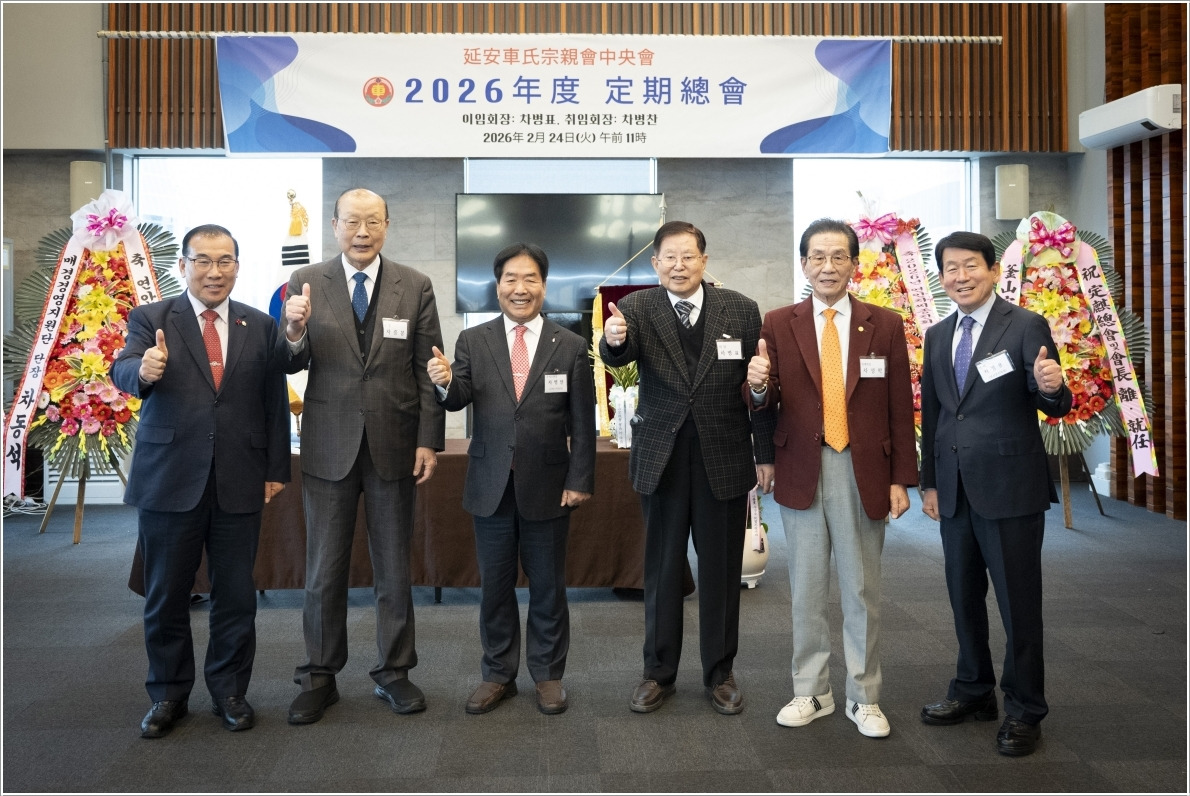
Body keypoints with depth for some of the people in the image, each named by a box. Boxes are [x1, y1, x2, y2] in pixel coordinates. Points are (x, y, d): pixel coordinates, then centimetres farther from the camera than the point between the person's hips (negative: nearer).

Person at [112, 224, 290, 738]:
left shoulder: (261, 327, 6)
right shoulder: (151, 319, 1)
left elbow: (274, 403, 7)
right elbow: (122, 372, -16)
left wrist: (276, 469, 3)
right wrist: (144, 370, -39)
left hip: (240, 483, 1)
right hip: (169, 482, -1)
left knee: (236, 597, 9)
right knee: (165, 597, 10)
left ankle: (229, 691, 26)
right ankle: (168, 695, 28)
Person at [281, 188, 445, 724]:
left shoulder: (414, 286, 0)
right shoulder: (306, 282, 0)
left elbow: (427, 370, 0)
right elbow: (294, 364, -2)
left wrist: (430, 441, -5)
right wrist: (294, 333, -25)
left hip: (393, 445, 0)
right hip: (330, 445, 0)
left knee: (394, 566, 11)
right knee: (324, 570, 9)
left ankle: (393, 673, 26)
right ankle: (319, 678, 23)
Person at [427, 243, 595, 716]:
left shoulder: (570, 346, 0)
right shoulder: (472, 341, 2)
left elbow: (582, 423, -1)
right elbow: (459, 400, -9)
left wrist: (580, 480, -6)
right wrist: (446, 383, -32)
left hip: (548, 487, -1)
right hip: (491, 486, 1)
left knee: (548, 587, 11)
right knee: (494, 586, 12)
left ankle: (548, 674, 27)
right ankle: (498, 674, 27)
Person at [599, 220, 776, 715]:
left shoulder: (741, 311, -2)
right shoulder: (638, 308, -4)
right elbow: (617, 356, -23)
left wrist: (765, 454, 2)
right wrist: (614, 340, -46)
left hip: (725, 458, 0)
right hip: (662, 459, 0)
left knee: (721, 570, 11)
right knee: (661, 570, 11)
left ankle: (720, 673, 27)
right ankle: (658, 673, 26)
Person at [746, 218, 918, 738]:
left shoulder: (885, 325, 2)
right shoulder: (778, 324, 2)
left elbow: (900, 409, 2)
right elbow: (771, 406, 0)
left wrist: (901, 479, -1)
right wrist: (760, 387, -23)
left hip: (863, 473, 0)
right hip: (802, 472, 1)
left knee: (862, 589, 8)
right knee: (806, 588, 10)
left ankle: (864, 698, 23)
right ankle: (811, 692, 25)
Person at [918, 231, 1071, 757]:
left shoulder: (1027, 326, -7)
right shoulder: (937, 336, 10)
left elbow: (1054, 407, -12)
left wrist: (1051, 388, -35)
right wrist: (928, 481, 13)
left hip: (1010, 489, -6)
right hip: (955, 490, 6)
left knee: (1019, 603, 4)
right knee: (964, 596, 17)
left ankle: (1023, 710, 19)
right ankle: (973, 690, 34)